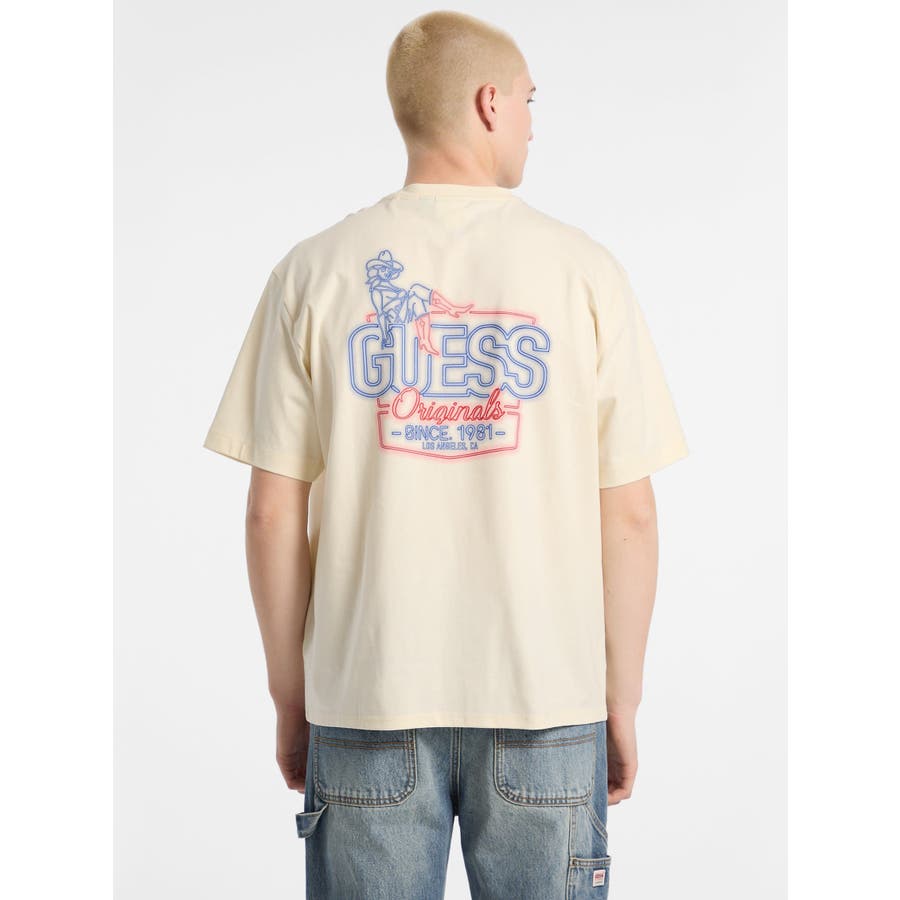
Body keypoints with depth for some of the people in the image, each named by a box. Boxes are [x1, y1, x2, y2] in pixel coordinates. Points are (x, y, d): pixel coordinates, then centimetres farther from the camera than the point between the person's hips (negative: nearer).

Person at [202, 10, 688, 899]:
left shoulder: (314, 271, -1)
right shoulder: (582, 269, -3)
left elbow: (273, 514, -2)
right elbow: (628, 514, -3)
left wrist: (290, 698, 9)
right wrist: (622, 702, 7)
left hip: (367, 696, 1)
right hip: (547, 696, 0)